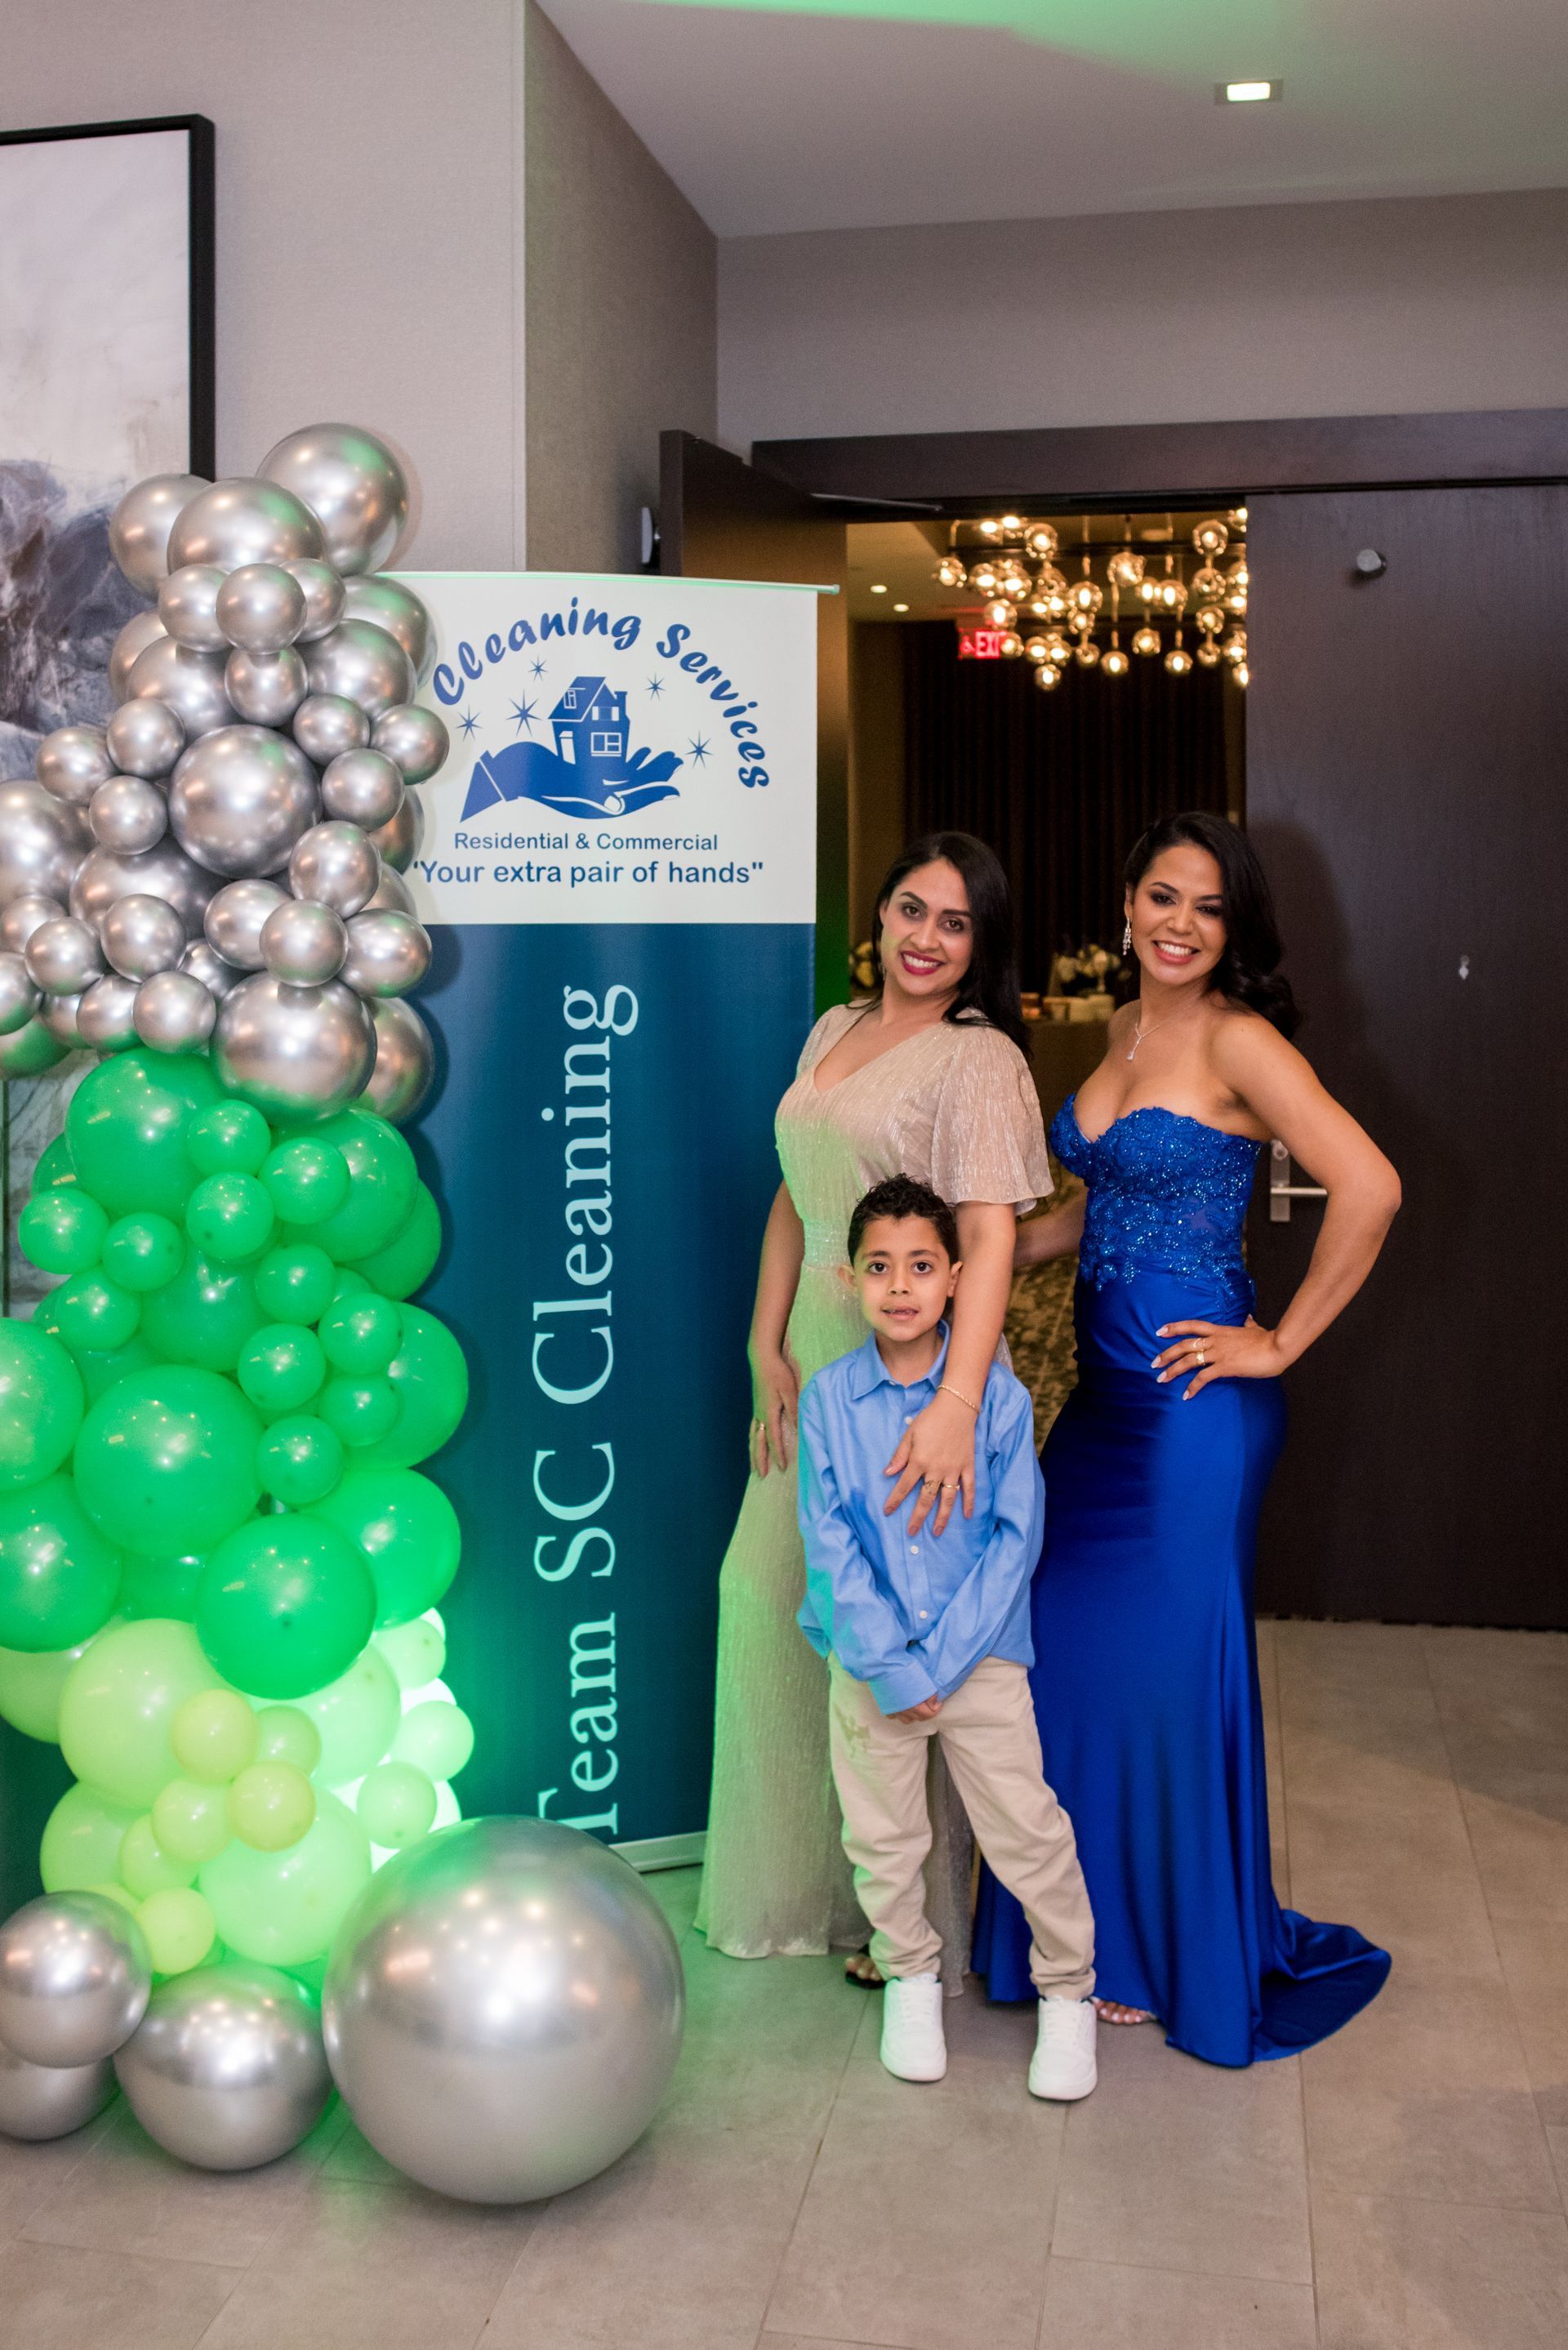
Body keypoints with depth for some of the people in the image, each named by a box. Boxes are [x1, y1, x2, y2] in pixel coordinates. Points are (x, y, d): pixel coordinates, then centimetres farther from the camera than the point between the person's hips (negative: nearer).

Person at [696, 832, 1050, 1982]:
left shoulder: (977, 1058, -13)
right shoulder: (835, 1031, 11)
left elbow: (992, 1235, -25)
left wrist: (954, 1405, -37)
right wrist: (768, 1347, 5)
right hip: (817, 1361, 8)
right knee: (774, 1590, 14)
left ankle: (916, 1919, 19)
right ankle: (807, 1876, 35)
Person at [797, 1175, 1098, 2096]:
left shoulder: (998, 1395, -9)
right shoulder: (829, 1399, -7)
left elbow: (1015, 1539, -9)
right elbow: (832, 1548, -8)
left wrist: (941, 1660, -14)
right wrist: (889, 1669, -14)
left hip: (981, 1657, -1)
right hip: (870, 1665, 2)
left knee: (1028, 1830, 5)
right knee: (883, 1838, 15)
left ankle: (1068, 1991, 28)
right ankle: (911, 1973, 39)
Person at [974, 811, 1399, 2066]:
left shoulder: (1237, 1040, -14)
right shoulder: (1125, 1030, 11)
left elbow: (1370, 1186, -23)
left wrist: (1283, 1343, -17)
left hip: (1192, 1397, -8)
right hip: (1106, 1384, 8)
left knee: (1168, 1658, 3)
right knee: (1071, 1646, 13)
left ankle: (1181, 1956, 24)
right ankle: (1093, 1927, 33)